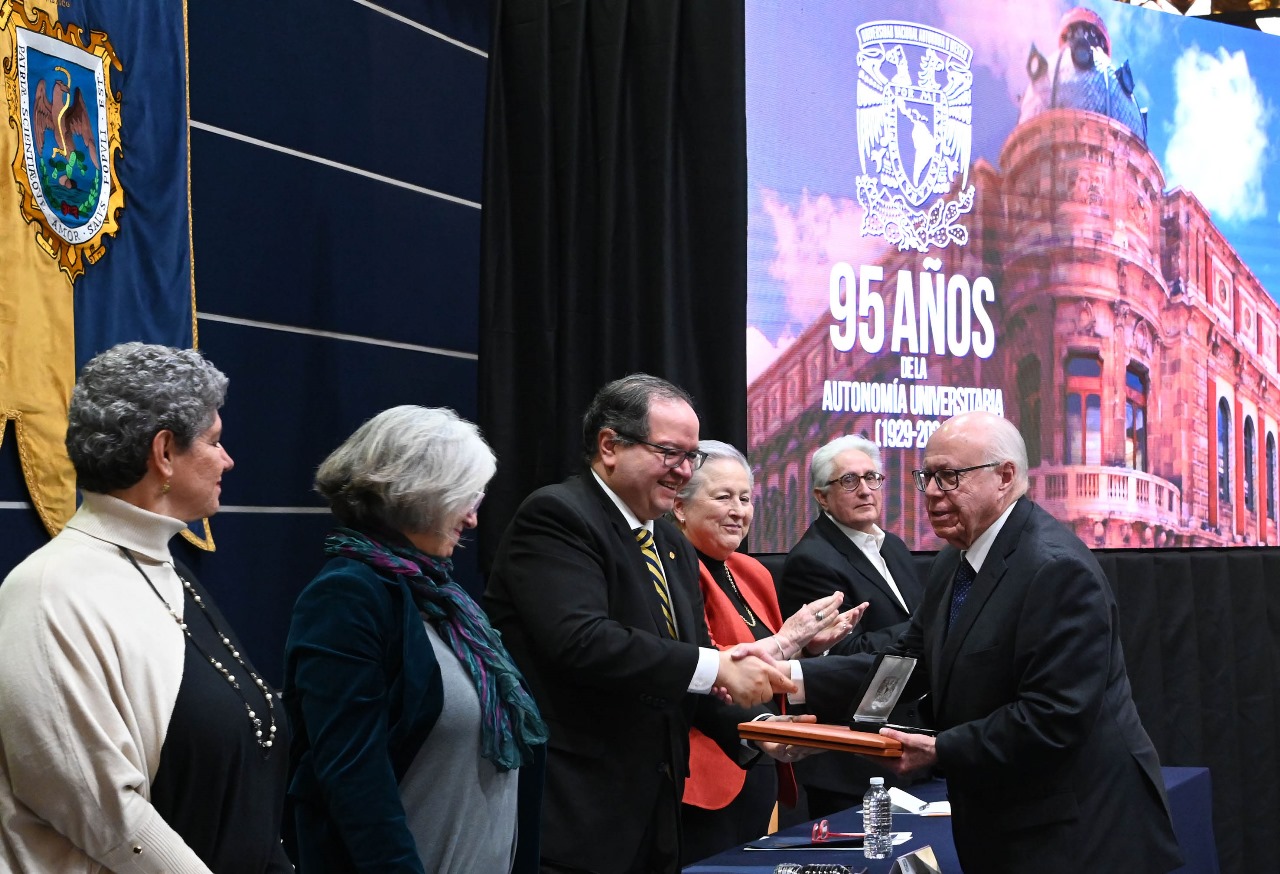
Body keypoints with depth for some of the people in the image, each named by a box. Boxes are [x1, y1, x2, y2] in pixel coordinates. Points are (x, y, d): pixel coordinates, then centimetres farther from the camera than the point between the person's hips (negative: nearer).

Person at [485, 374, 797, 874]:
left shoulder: (674, 547, 15)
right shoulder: (556, 516, -12)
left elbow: (685, 678, 16)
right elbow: (581, 640, -26)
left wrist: (752, 728, -3)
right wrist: (716, 667, -23)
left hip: (653, 811, 8)